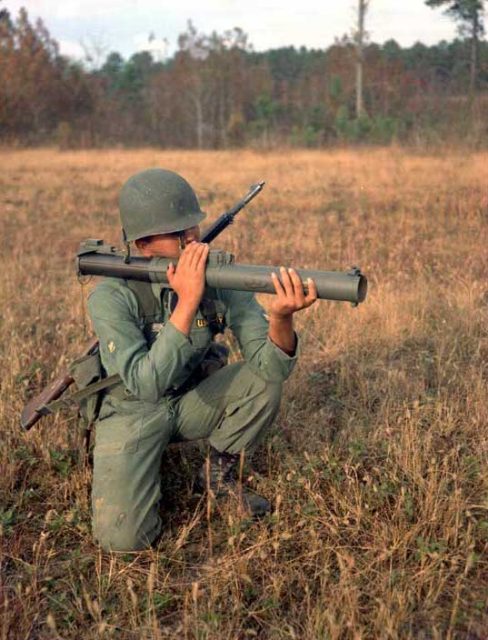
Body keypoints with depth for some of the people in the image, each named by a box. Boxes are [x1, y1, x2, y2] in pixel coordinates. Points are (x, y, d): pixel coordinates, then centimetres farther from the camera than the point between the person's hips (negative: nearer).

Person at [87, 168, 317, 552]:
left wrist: (282, 316, -45)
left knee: (264, 382, -25)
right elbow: (148, 385, -37)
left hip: (193, 400, 3)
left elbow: (273, 366, -24)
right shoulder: (111, 296, -24)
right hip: (133, 412, -3)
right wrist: (187, 301, -43)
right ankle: (141, 466, 13)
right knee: (124, 538, -20)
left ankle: (219, 474, 2)